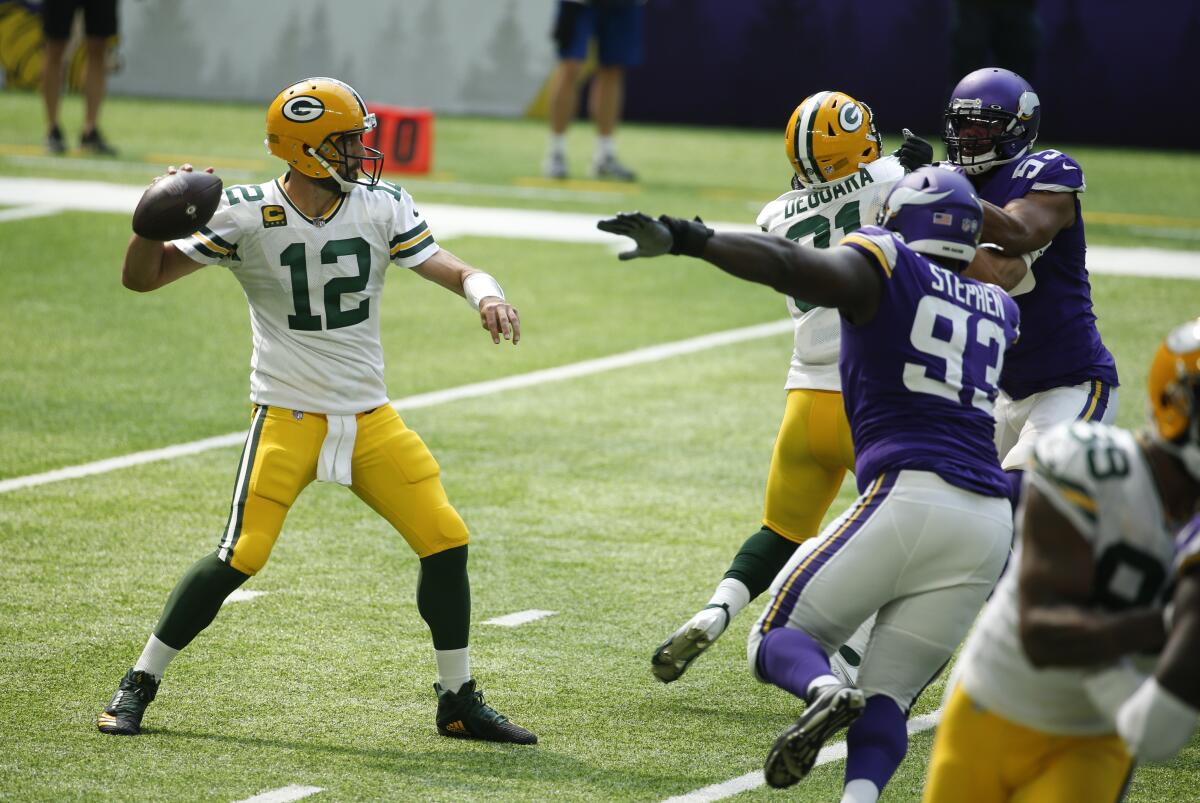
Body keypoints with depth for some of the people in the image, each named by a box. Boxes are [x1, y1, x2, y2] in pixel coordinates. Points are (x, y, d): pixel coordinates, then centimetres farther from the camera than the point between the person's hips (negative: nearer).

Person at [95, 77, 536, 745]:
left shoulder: (382, 208, -1)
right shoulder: (248, 216, -9)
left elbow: (454, 270, -4)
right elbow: (143, 279, -5)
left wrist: (487, 295, -27)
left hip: (370, 419, 4)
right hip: (287, 417, -4)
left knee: (446, 540, -3)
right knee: (240, 557, -14)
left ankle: (460, 702, 12)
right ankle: (140, 684, 3)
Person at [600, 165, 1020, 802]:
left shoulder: (883, 267, 5)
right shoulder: (998, 310, 24)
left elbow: (788, 263, -13)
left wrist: (684, 238, -19)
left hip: (906, 496, -6)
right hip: (989, 523, 6)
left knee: (777, 639, 6)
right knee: (885, 697, 6)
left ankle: (823, 691, -29)